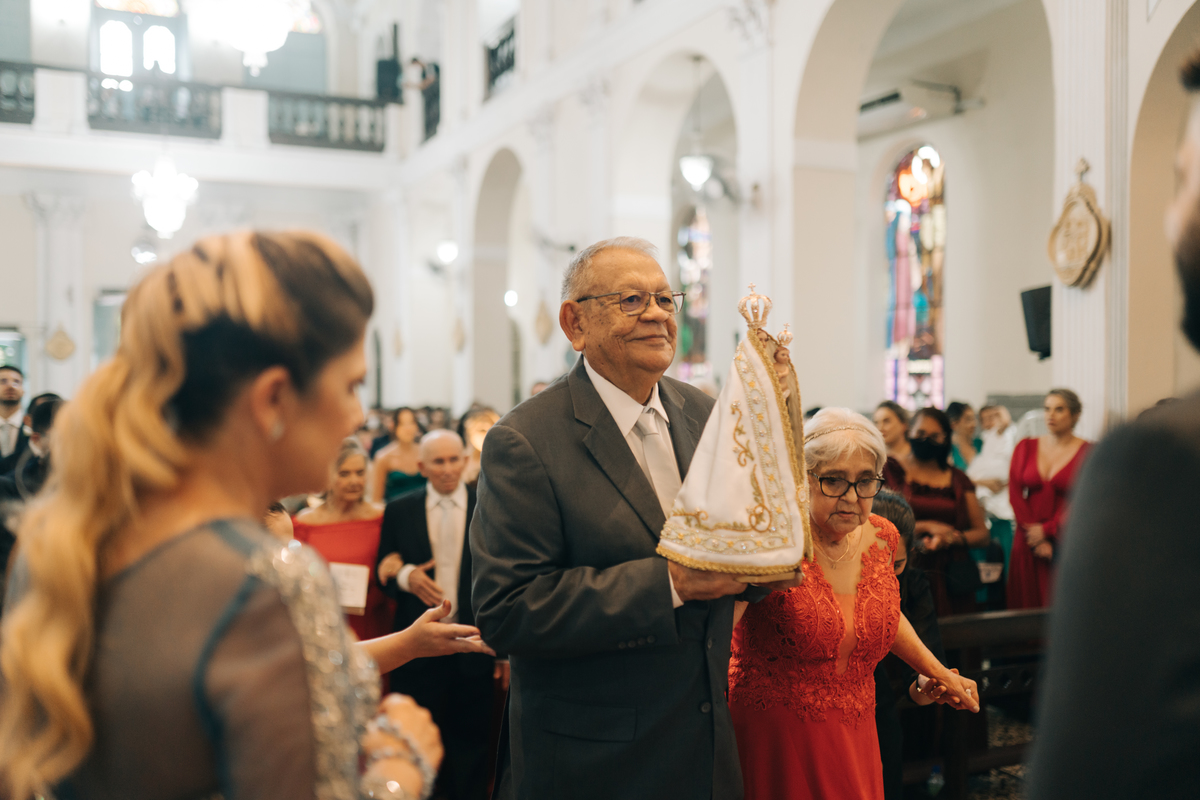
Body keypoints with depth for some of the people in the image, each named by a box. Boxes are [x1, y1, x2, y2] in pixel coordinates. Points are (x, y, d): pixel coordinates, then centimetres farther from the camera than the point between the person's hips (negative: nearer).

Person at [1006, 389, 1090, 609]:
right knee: (1027, 607, 2)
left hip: (1066, 542, -3)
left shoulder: (1088, 452, 0)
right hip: (1027, 543, 3)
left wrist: (1046, 530, -10)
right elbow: (1015, 494, 5)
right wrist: (1033, 535, -5)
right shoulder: (1025, 447, 12)